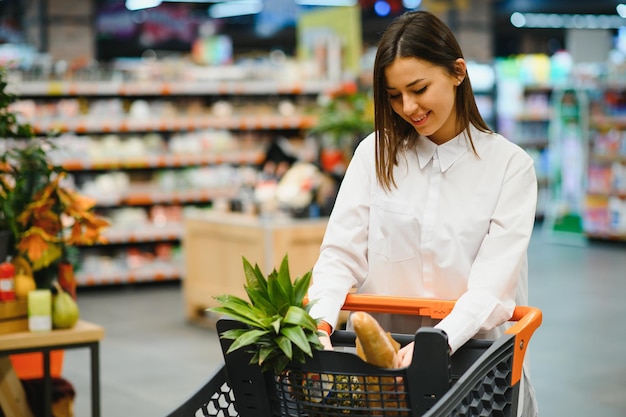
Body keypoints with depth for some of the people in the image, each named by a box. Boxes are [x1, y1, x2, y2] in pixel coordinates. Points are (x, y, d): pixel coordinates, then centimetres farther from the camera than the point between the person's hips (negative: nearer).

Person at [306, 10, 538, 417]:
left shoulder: (510, 165, -2)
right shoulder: (376, 153, 5)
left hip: (469, 350, -1)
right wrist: (320, 321, -19)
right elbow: (342, 253, 0)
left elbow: (493, 282, -11)